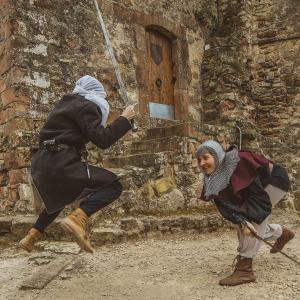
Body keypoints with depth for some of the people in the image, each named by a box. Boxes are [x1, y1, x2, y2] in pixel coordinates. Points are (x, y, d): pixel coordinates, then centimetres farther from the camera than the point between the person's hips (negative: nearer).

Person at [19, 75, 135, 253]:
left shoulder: (67, 103, 21)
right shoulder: (87, 106, -6)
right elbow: (102, 140, -14)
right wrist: (124, 119, -6)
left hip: (43, 163, 10)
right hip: (61, 163, -10)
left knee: (59, 199, 35)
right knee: (113, 185, -10)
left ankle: (31, 237, 33)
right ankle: (78, 219, -29)